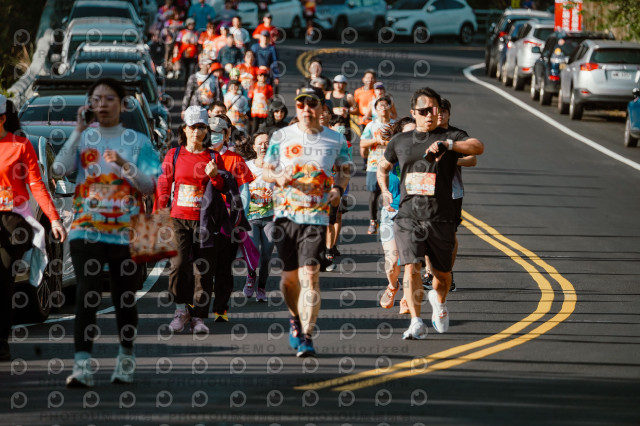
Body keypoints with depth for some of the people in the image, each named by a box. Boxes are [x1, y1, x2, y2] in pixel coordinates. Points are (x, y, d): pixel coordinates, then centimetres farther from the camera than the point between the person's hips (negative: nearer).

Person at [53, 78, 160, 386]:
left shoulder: (138, 141, 6)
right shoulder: (83, 138, 9)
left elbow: (149, 187, -1)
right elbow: (59, 168, -8)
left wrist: (125, 166, -17)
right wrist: (79, 131, -11)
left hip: (126, 231, 0)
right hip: (86, 230, 0)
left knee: (125, 296, 5)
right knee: (87, 294, -13)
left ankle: (126, 360, 22)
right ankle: (82, 365, -18)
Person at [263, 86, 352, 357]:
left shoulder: (336, 140, 5)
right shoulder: (281, 136, 7)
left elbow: (345, 170, 18)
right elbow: (265, 171, 11)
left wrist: (338, 188, -3)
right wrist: (278, 177, -11)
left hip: (316, 216, -2)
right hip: (285, 213, 2)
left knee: (309, 275, -15)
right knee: (289, 276, 9)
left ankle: (306, 337, -16)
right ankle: (296, 319, 39)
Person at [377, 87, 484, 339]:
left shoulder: (449, 138, 3)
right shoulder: (400, 141, 14)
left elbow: (478, 147, -16)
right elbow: (383, 167, 30)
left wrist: (447, 145, -28)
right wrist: (385, 191, 13)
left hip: (440, 218, -1)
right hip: (407, 216, 1)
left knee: (442, 273, 10)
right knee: (411, 267, -16)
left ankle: (439, 301, 44)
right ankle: (416, 324, -19)